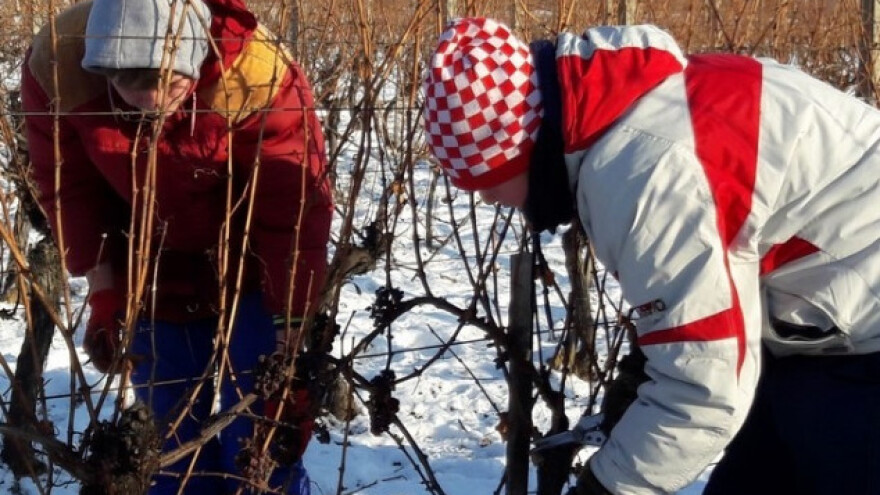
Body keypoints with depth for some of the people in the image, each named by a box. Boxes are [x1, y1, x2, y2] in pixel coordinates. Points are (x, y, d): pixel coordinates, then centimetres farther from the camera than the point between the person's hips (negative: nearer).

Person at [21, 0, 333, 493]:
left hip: (252, 269, -3)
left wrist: (293, 349, -24)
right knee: (170, 438, 11)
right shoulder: (58, 68, -24)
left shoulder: (261, 79, -33)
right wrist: (102, 293, -11)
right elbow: (70, 191, -8)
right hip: (151, 274, 3)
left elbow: (296, 220, -27)